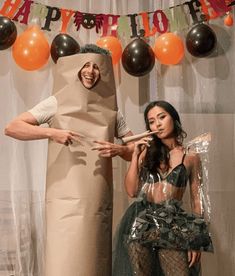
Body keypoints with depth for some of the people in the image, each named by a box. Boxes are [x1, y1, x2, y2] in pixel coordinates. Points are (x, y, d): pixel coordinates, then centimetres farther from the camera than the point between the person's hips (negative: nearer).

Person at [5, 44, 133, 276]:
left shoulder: (111, 112, 11)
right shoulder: (58, 103, 3)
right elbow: (12, 128, -2)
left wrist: (119, 150, -5)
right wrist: (51, 132, -15)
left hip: (98, 200, 3)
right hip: (66, 198, -3)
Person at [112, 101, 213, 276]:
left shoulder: (191, 157, 5)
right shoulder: (147, 152, 11)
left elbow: (197, 201, 4)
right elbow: (132, 191, 4)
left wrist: (196, 240, -3)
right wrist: (135, 155, -2)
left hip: (173, 222, -1)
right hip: (142, 219, 2)